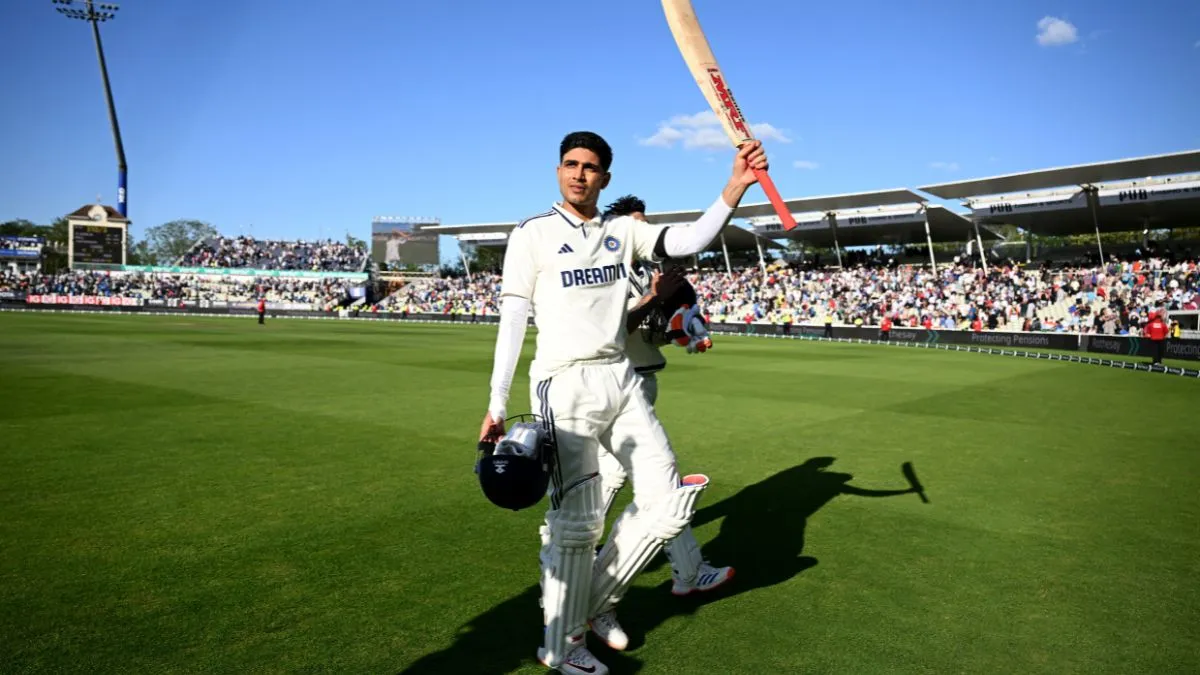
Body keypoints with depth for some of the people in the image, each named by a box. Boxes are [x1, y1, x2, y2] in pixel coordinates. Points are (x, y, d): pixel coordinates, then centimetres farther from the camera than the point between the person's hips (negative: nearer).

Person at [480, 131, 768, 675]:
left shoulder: (623, 231, 10)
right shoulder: (533, 234, -2)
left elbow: (690, 241, -2)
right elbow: (512, 319, -6)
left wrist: (736, 185, -15)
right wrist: (496, 405, -11)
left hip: (622, 382, 6)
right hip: (564, 386, -5)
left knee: (668, 504, 5)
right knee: (578, 521, -1)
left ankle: (595, 603, 25)